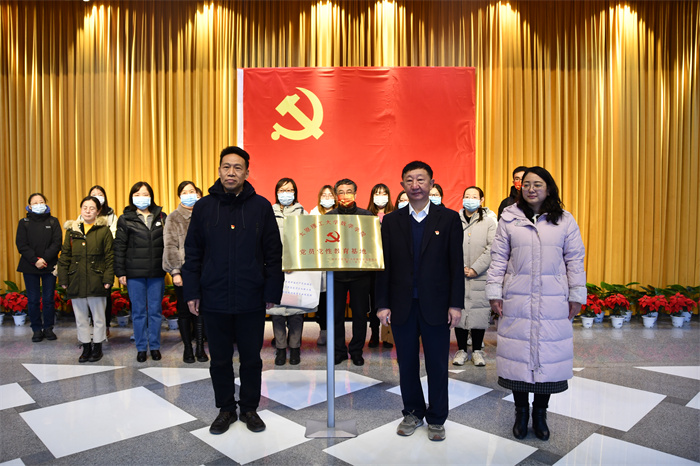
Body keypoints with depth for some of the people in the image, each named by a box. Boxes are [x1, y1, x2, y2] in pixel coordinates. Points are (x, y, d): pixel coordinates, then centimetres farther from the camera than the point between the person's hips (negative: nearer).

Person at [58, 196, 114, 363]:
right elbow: (65, 256, 10)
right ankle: (86, 347, 23)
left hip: (96, 281, -3)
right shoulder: (72, 230, 9)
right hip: (76, 281, 3)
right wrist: (63, 279, 4)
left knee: (98, 317, 6)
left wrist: (108, 279, -8)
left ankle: (97, 347, 20)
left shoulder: (104, 230, 0)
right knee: (80, 317, 11)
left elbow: (109, 256, -2)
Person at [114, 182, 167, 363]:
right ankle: (141, 348, 18)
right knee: (138, 312, 7)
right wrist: (120, 272, -3)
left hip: (156, 273, 1)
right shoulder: (125, 219, 3)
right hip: (135, 273, -1)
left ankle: (155, 346, 19)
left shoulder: (161, 217, 7)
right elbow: (119, 247, 2)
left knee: (155, 310, 7)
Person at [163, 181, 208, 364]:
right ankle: (188, 348, 19)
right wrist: (175, 271, -10)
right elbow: (170, 246, -3)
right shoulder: (173, 218, 2)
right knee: (184, 311, 6)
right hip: (183, 271, -1)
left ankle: (200, 348, 19)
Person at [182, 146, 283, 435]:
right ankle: (226, 409, 32)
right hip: (214, 300, 1)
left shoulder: (260, 206, -2)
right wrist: (191, 292, 0)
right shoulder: (203, 207, 3)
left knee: (251, 358, 12)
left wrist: (272, 292, -4)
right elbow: (192, 254, 5)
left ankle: (249, 408, 31)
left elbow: (273, 253, -1)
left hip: (251, 300, -1)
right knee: (220, 359, 14)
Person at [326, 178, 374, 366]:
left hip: (360, 273, 0)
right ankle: (339, 350, 23)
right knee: (336, 314, 7)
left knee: (360, 314, 7)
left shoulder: (366, 215, 2)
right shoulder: (329, 216, 4)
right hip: (336, 272, 1)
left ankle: (356, 351, 23)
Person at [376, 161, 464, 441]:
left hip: (435, 305, -1)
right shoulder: (391, 221, 5)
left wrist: (456, 304, -7)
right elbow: (384, 266, 4)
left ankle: (436, 419, 27)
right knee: (407, 364, 13)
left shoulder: (449, 218, 0)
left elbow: (456, 264, -2)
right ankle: (413, 413, 32)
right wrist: (382, 304, -1)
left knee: (437, 365, 9)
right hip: (402, 306, 2)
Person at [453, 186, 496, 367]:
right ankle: (461, 350, 17)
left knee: (479, 311, 3)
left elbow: (491, 248, -4)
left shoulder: (489, 221, 3)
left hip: (480, 276, -1)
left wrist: (475, 269, -10)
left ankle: (477, 350, 18)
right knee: (459, 310, 3)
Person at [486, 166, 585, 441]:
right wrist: (494, 293, -1)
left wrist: (576, 295, 5)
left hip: (553, 301, 1)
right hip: (516, 300, 0)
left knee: (548, 353, 6)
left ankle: (540, 414, 25)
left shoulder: (565, 220, 5)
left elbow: (575, 260, 7)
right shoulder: (509, 218, 3)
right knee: (517, 355, 5)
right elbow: (498, 258, 3)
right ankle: (521, 412, 24)